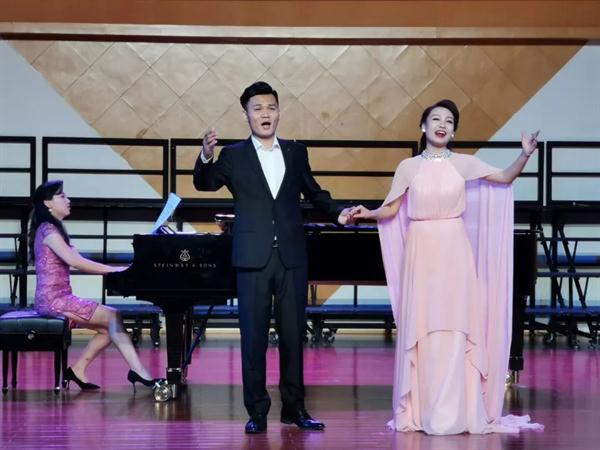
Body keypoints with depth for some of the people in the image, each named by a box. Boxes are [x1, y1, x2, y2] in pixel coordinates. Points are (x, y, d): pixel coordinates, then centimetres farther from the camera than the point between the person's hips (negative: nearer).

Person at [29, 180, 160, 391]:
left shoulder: (54, 230, 19)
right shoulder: (48, 230, -11)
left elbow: (79, 263, 13)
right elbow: (75, 261, -22)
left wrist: (114, 270, 2)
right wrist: (114, 270, -19)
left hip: (60, 298, 9)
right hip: (54, 300, -9)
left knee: (108, 327, 3)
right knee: (113, 317, -13)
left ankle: (78, 370, 4)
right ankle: (138, 372, -19)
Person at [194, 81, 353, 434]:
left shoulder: (296, 152, 11)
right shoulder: (234, 156, 2)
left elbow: (313, 192, 20)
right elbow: (205, 184, -11)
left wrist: (337, 212, 4)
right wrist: (206, 157, -31)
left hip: (292, 256, 2)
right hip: (253, 258, -2)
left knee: (293, 334, 7)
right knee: (254, 336, 1)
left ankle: (294, 407, 16)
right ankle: (257, 411, 8)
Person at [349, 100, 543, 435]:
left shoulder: (463, 163, 4)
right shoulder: (408, 167, 5)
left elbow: (506, 178, 0)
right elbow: (390, 209, 7)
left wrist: (525, 155, -16)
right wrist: (367, 213, -11)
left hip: (454, 252, 0)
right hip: (421, 252, 1)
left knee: (455, 330, -2)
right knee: (421, 330, 1)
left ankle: (454, 412, 2)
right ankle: (421, 411, 7)